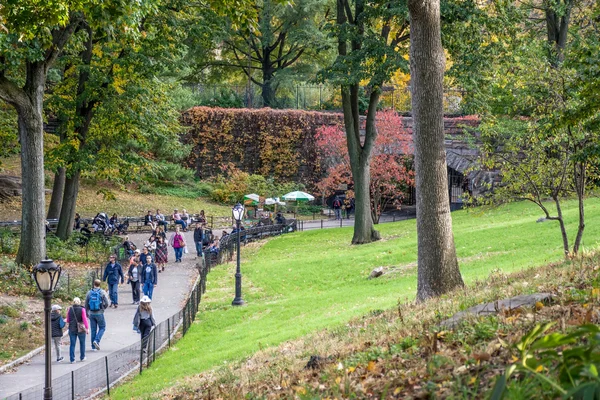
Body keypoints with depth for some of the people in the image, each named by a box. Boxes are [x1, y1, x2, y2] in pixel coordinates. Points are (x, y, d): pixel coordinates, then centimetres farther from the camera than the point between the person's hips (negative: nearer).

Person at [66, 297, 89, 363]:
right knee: (82, 343, 16)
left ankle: (72, 359, -2)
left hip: (72, 329, 2)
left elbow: (68, 320, 8)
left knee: (72, 344, 4)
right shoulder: (82, 309, -9)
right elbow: (85, 319, -15)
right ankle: (82, 357, 25)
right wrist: (87, 328, -14)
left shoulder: (70, 310, 0)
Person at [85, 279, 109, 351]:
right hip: (99, 313, -3)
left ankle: (93, 346, 12)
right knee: (102, 328, 12)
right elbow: (106, 303, -10)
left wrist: (87, 313, 20)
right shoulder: (102, 292, -9)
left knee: (93, 330, 11)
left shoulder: (89, 293, -1)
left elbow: (86, 304, 5)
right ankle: (96, 341, -10)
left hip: (92, 314, 3)